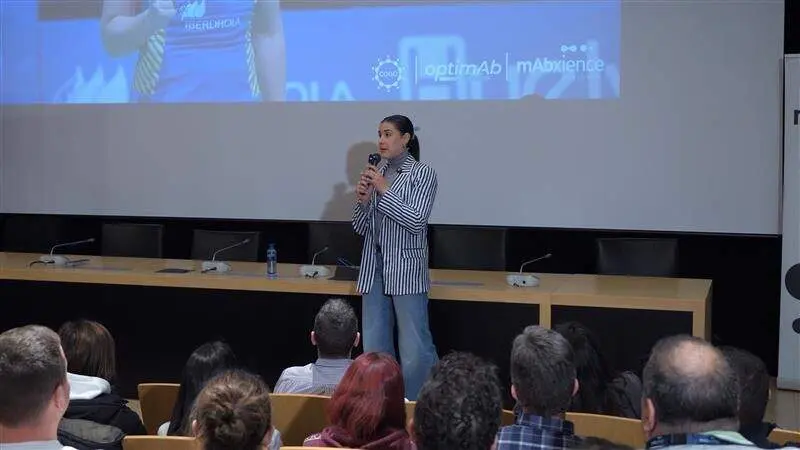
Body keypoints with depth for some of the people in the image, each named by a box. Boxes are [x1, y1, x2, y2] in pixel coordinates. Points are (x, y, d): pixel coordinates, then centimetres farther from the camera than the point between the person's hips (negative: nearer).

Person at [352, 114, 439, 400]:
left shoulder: (422, 174, -2)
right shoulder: (375, 175, 12)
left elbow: (416, 221, -12)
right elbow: (360, 228, 14)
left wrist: (384, 190, -13)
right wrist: (362, 200, -5)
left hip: (406, 270, -6)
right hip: (374, 269, 6)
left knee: (415, 349, -8)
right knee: (374, 348, 8)